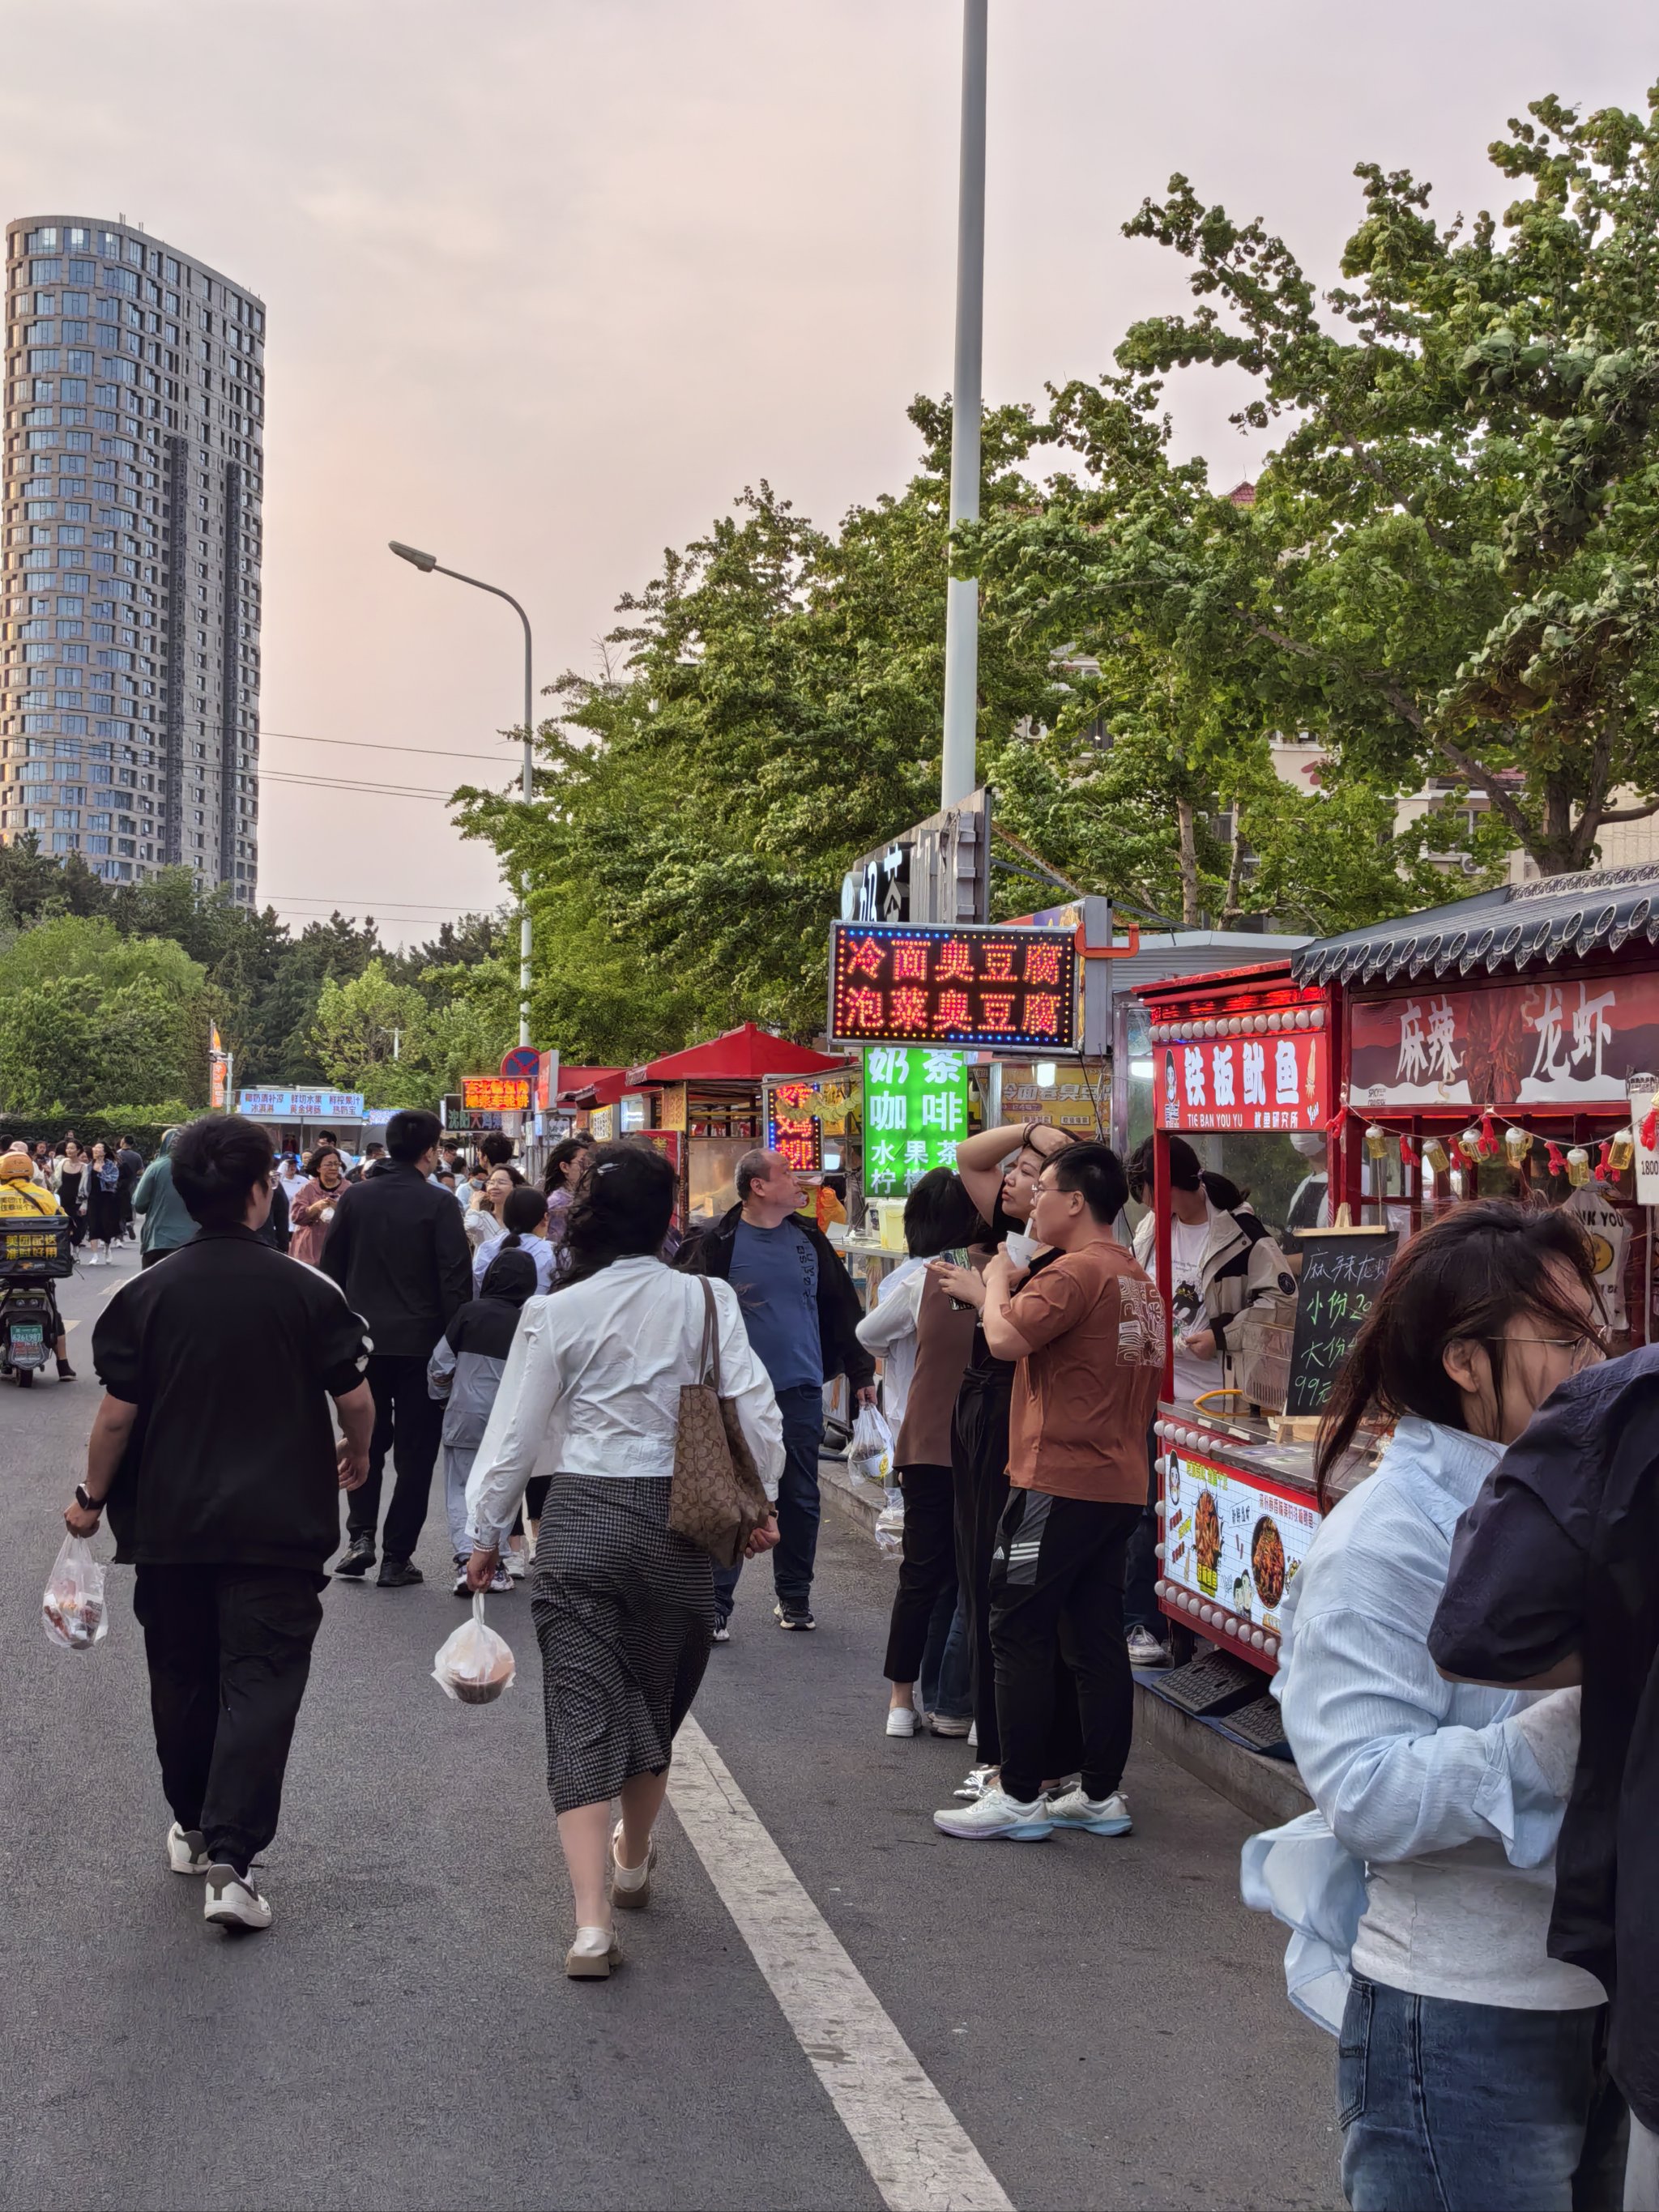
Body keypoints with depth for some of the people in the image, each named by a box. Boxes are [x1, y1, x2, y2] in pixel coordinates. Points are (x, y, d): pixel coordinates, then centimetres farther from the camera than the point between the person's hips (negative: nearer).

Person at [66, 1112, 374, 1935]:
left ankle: (193, 1828, 33)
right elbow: (355, 1399, -3)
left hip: (170, 1525, 2)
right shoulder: (307, 1292, -8)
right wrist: (355, 1455, 18)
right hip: (279, 1526, -2)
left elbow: (117, 1413, -6)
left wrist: (93, 1499, 9)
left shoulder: (147, 1295, -6)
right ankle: (230, 1858, -12)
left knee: (183, 1679, 18)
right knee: (261, 1683, -1)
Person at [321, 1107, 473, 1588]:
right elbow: (456, 1281, -11)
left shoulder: (354, 1198, 1)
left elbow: (331, 1270, 6)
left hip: (364, 1343, 3)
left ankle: (360, 1535, 4)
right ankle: (397, 1557, 6)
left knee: (367, 1442, 18)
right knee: (415, 1452, 6)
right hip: (421, 1344, -3)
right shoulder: (438, 1205, -10)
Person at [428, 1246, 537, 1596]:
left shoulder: (469, 1313, -8)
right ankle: (495, 1560, 8)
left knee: (462, 1490, 6)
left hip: (465, 1418, -1)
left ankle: (467, 1557, -10)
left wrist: (441, 1395, 17)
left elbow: (439, 1366, -2)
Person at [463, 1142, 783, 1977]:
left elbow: (515, 1432, 0)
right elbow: (753, 1407, -5)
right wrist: (761, 1502, 9)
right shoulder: (707, 1301, -4)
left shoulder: (555, 1314, -6)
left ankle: (593, 1922, -12)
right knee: (657, 1703, 21)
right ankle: (634, 1861, 43)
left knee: (582, 1718, -1)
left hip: (581, 1518, -2)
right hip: (680, 1519, 2)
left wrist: (485, 1532, 11)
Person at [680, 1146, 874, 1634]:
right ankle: (716, 1603, 6)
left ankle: (794, 1595, 24)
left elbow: (842, 1308, 13)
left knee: (801, 1498, 10)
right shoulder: (719, 1244, -7)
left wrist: (861, 1372, 12)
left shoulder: (809, 1239, 7)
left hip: (802, 1392, 4)